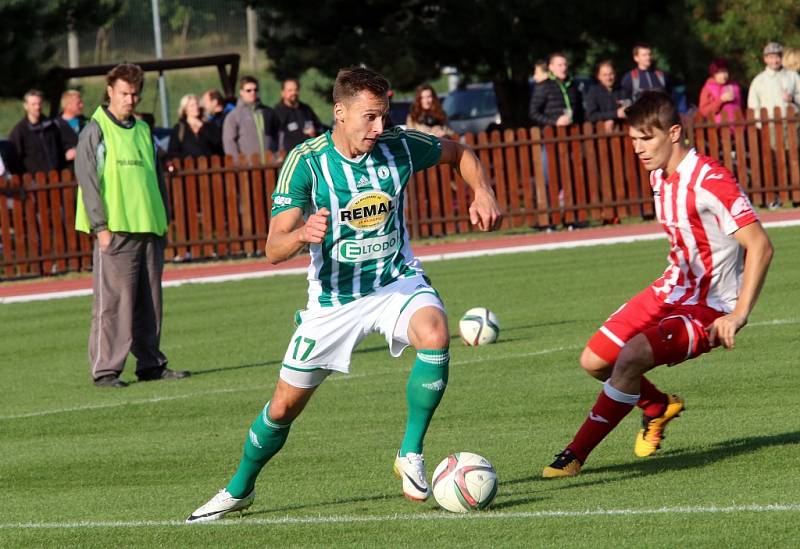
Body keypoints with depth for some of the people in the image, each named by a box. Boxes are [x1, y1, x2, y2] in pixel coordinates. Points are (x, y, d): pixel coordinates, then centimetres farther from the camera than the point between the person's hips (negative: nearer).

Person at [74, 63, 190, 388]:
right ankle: (105, 369, -6)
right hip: (115, 230, -6)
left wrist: (163, 220, 18)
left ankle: (151, 364, 14)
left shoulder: (143, 130, 17)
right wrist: (100, 226, -13)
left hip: (149, 228, 6)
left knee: (149, 302, 8)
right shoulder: (96, 130, -2)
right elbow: (87, 179, -7)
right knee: (112, 301, -8)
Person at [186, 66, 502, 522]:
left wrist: (483, 192, -8)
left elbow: (459, 153, 11)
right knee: (285, 404, 7)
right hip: (334, 296, -1)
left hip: (397, 282, 1)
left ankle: (412, 454, -17)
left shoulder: (398, 147, -11)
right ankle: (240, 489, 34)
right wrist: (303, 234, -44)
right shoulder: (306, 162, -17)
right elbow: (274, 249, -21)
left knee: (435, 333, -33)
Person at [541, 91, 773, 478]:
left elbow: (760, 246, -27)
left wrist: (738, 316, -31)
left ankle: (576, 456, -17)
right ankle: (659, 407, 33)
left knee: (631, 356, -28)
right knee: (594, 361, 4)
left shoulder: (710, 182, -24)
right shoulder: (659, 176, 3)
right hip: (672, 290, 9)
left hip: (709, 309, -9)